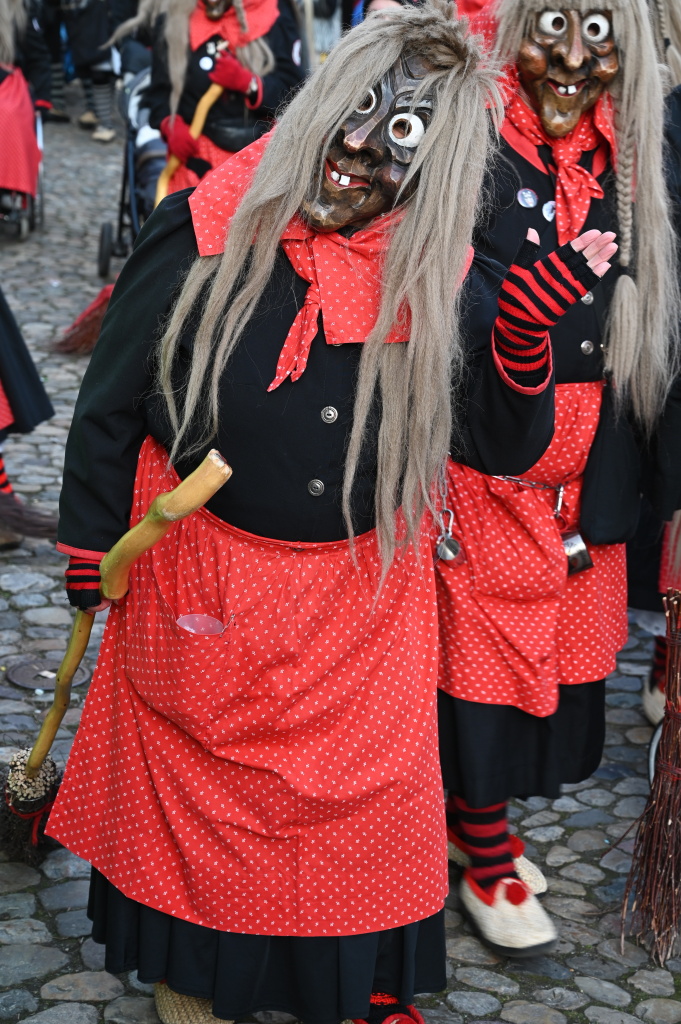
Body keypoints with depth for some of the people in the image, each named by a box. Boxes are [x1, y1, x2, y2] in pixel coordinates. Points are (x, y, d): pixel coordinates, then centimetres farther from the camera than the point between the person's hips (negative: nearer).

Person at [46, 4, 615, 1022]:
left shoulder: (440, 278, -8)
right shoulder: (205, 233, -14)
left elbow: (506, 447, -6)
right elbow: (110, 401, -4)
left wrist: (524, 329, -22)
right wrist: (89, 549, 1)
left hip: (365, 597, 2)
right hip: (201, 586, -1)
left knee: (369, 803, 17)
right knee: (193, 796, 17)